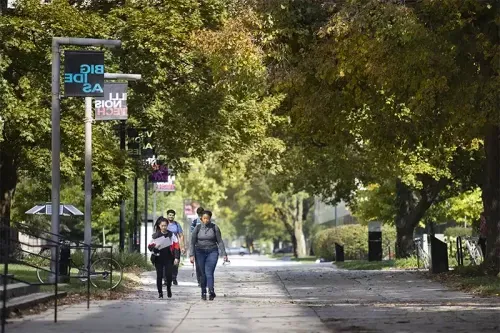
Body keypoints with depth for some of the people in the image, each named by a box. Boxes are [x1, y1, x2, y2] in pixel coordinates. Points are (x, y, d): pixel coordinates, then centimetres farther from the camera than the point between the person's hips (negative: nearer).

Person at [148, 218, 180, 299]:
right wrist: (154, 247, -15)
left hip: (168, 259, -1)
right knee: (159, 276, 1)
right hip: (158, 259, 1)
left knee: (168, 275, -8)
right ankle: (160, 292, 13)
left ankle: (169, 289, 20)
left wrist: (176, 258, -7)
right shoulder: (156, 235, 4)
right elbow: (149, 246, 8)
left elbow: (176, 246, 0)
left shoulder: (171, 235, 2)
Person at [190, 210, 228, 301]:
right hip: (200, 252, 1)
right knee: (203, 273, 3)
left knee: (209, 272, -14)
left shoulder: (214, 228, -1)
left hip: (212, 252, -1)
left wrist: (224, 254, -2)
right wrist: (191, 255, -7)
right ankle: (203, 293, 13)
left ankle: (211, 292, -19)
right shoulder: (197, 228, 0)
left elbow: (220, 241, 2)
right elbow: (192, 242, 1)